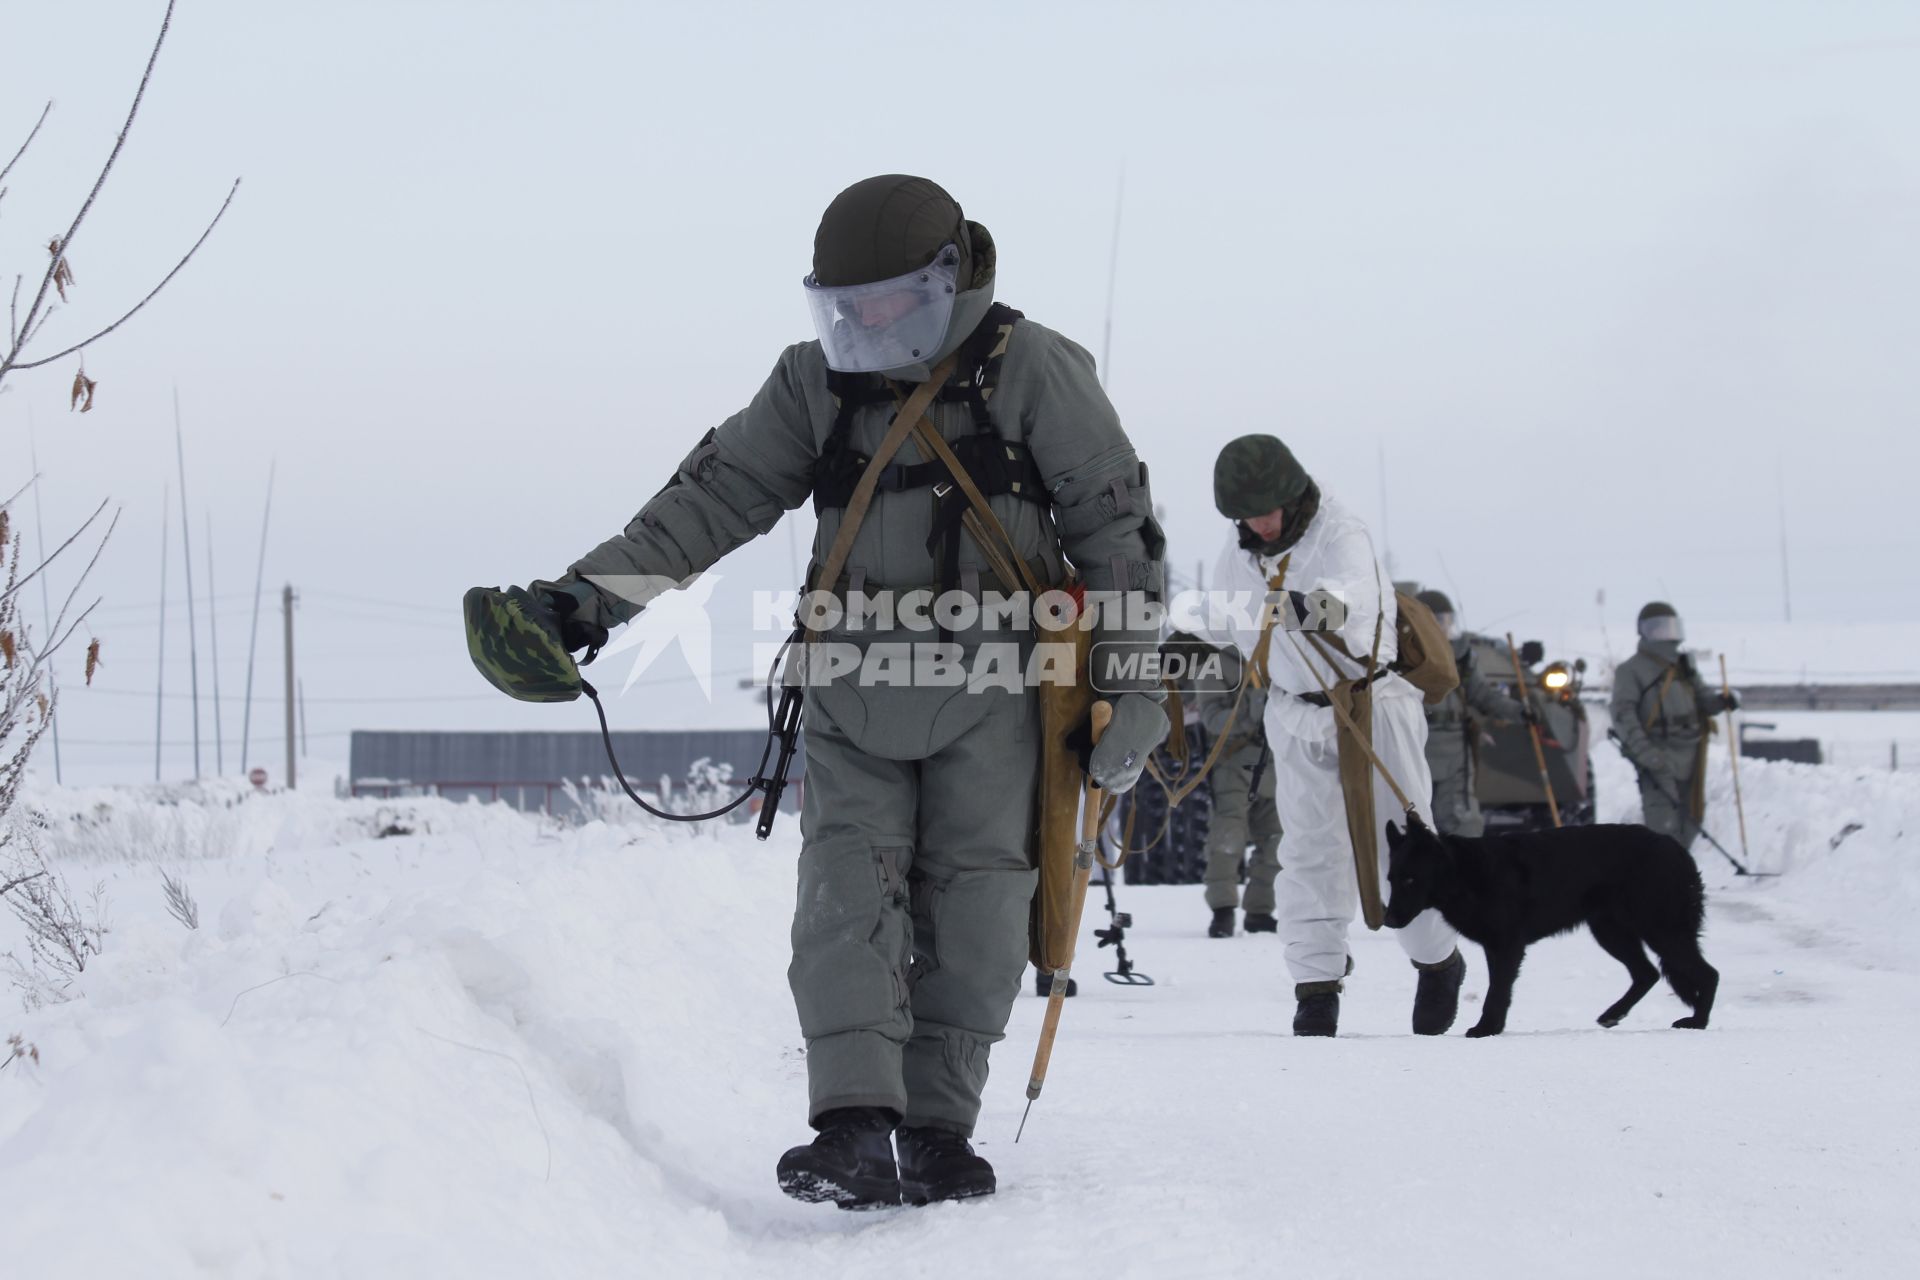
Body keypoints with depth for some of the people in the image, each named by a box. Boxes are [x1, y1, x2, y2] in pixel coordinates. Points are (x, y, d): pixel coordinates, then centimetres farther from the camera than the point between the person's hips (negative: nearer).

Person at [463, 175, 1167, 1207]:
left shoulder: (1032, 370, -3)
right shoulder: (814, 382, 8)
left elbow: (1119, 524, -1)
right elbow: (716, 495, 7)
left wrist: (1133, 687, -4)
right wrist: (591, 594, -3)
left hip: (987, 693, -3)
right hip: (853, 695, 3)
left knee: (972, 909, -3)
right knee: (847, 897, -12)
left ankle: (937, 1130, 4)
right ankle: (853, 1128, -20)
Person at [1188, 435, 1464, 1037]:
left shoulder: (1339, 531, -23)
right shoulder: (1240, 547, -2)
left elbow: (1357, 592, -48)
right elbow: (1218, 622, 19)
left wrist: (1322, 605, -66)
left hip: (1373, 704, -5)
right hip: (1298, 717, 5)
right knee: (1312, 853, -2)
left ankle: (1439, 961, 26)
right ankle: (1317, 983, 2)